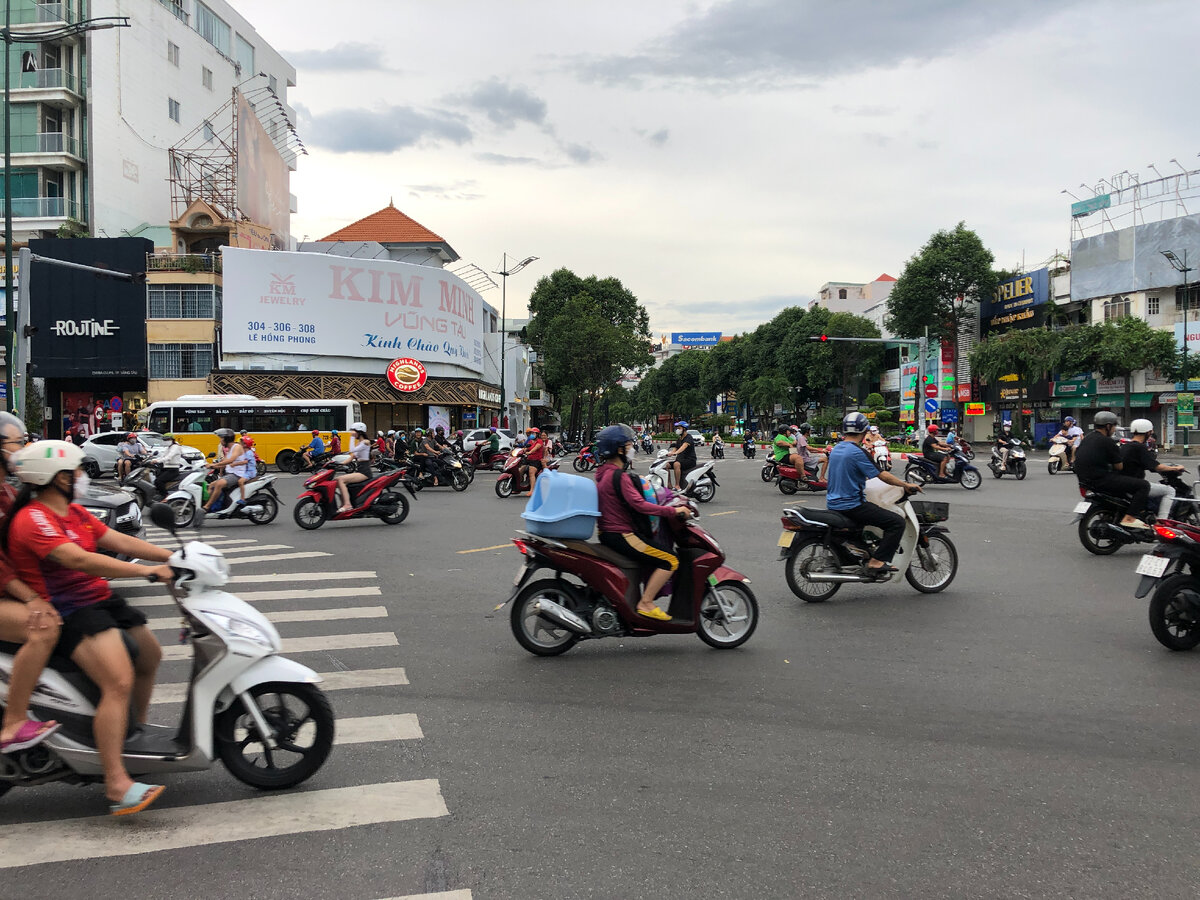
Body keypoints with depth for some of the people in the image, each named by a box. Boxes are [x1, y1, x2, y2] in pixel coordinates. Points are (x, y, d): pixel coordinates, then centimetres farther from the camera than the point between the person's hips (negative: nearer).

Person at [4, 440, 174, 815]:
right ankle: (117, 785, -28)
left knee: (150, 655, 25)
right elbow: (80, 560, -30)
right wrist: (147, 571, -34)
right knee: (119, 682, -27)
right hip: (69, 613, -11)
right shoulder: (32, 520, -17)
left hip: (100, 601, 11)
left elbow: (120, 541, 10)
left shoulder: (74, 513, 14)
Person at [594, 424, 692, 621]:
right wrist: (674, 510, -22)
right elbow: (639, 505, -28)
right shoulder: (618, 476, -20)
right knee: (669, 560, -13)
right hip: (620, 535, -11)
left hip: (608, 531, 11)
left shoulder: (604, 472, 13)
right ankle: (645, 604, -10)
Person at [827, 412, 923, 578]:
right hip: (851, 506, -10)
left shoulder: (836, 449, 11)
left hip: (833, 504, 10)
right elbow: (882, 475, -15)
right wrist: (907, 485, -3)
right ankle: (877, 561, -14)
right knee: (897, 522, -11)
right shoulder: (857, 452, -17)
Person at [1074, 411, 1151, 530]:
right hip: (1101, 479, -10)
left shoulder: (1085, 440, 15)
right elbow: (1119, 466, -7)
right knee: (1143, 485, -9)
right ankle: (1129, 518, -16)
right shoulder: (1107, 442, -10)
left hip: (1084, 480, 10)